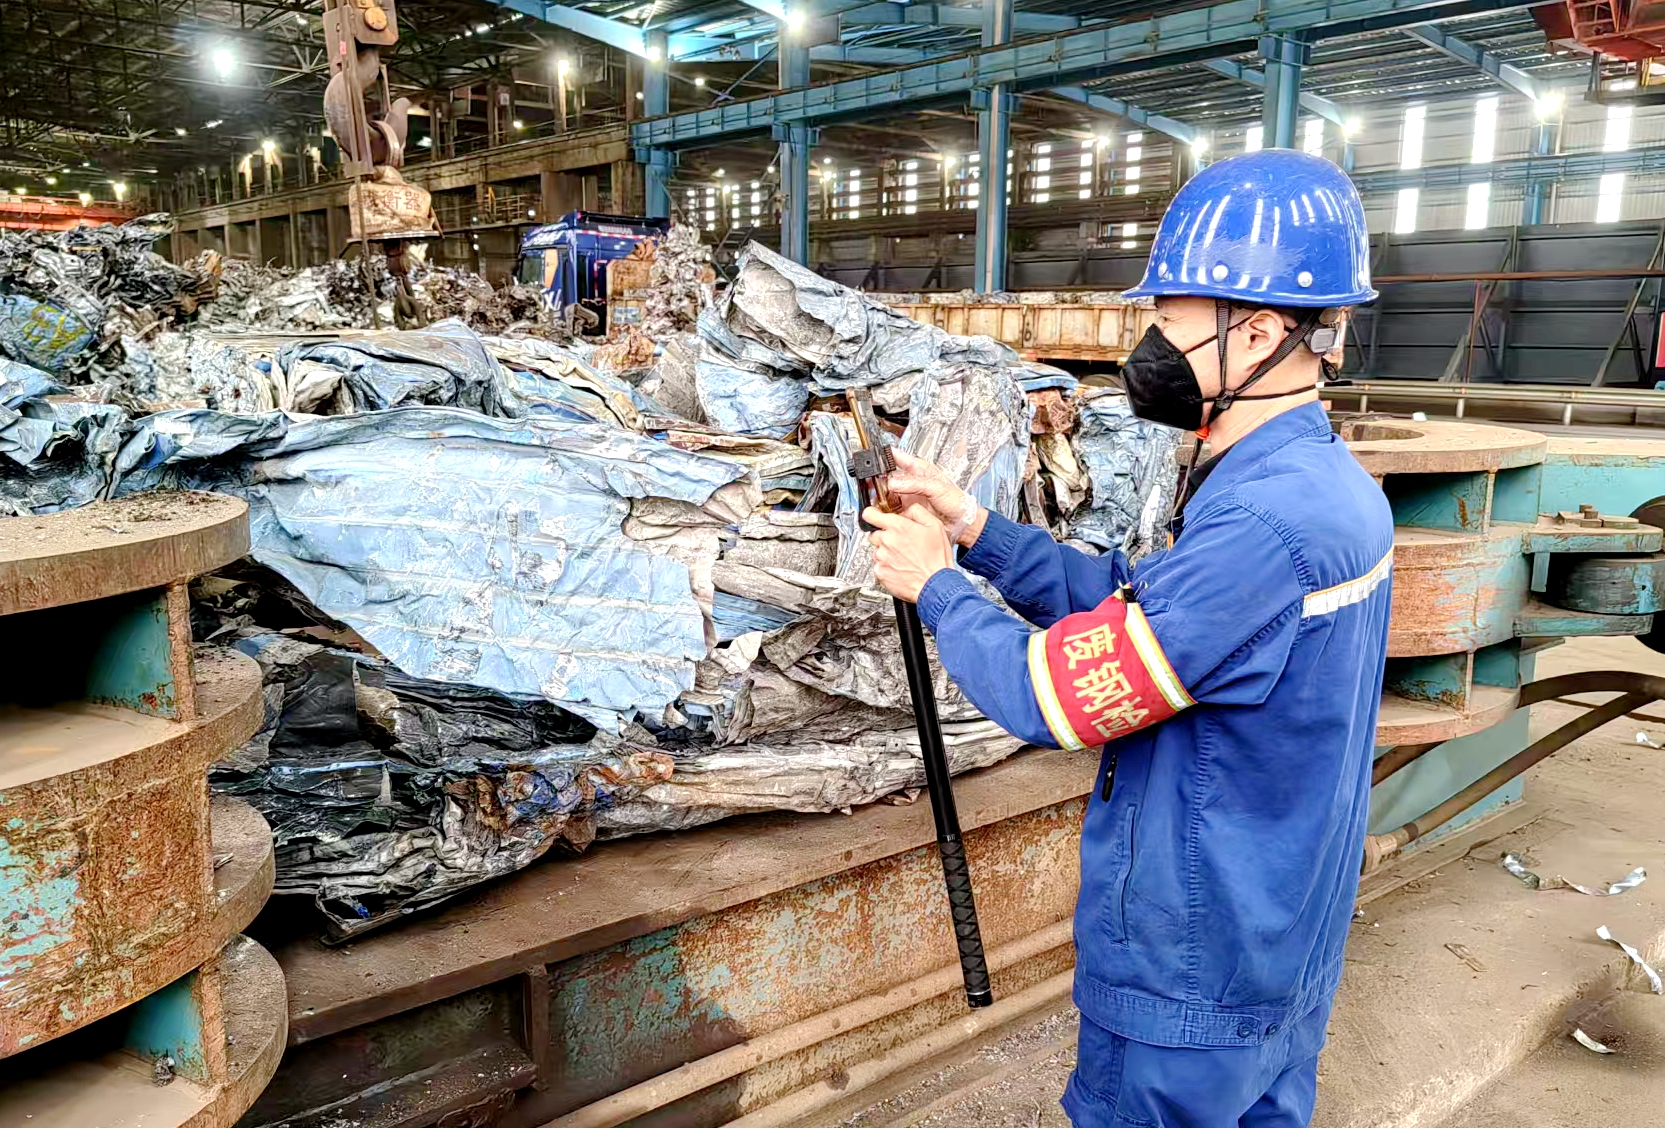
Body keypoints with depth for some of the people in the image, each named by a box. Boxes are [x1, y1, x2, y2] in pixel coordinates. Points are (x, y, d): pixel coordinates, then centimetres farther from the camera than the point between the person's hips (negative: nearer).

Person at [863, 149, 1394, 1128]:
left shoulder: (1262, 520, -32)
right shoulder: (1328, 481, 2)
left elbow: (1051, 692, -26)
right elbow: (1126, 600, 5)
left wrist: (934, 585, -10)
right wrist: (975, 529, -1)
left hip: (1195, 980, -8)